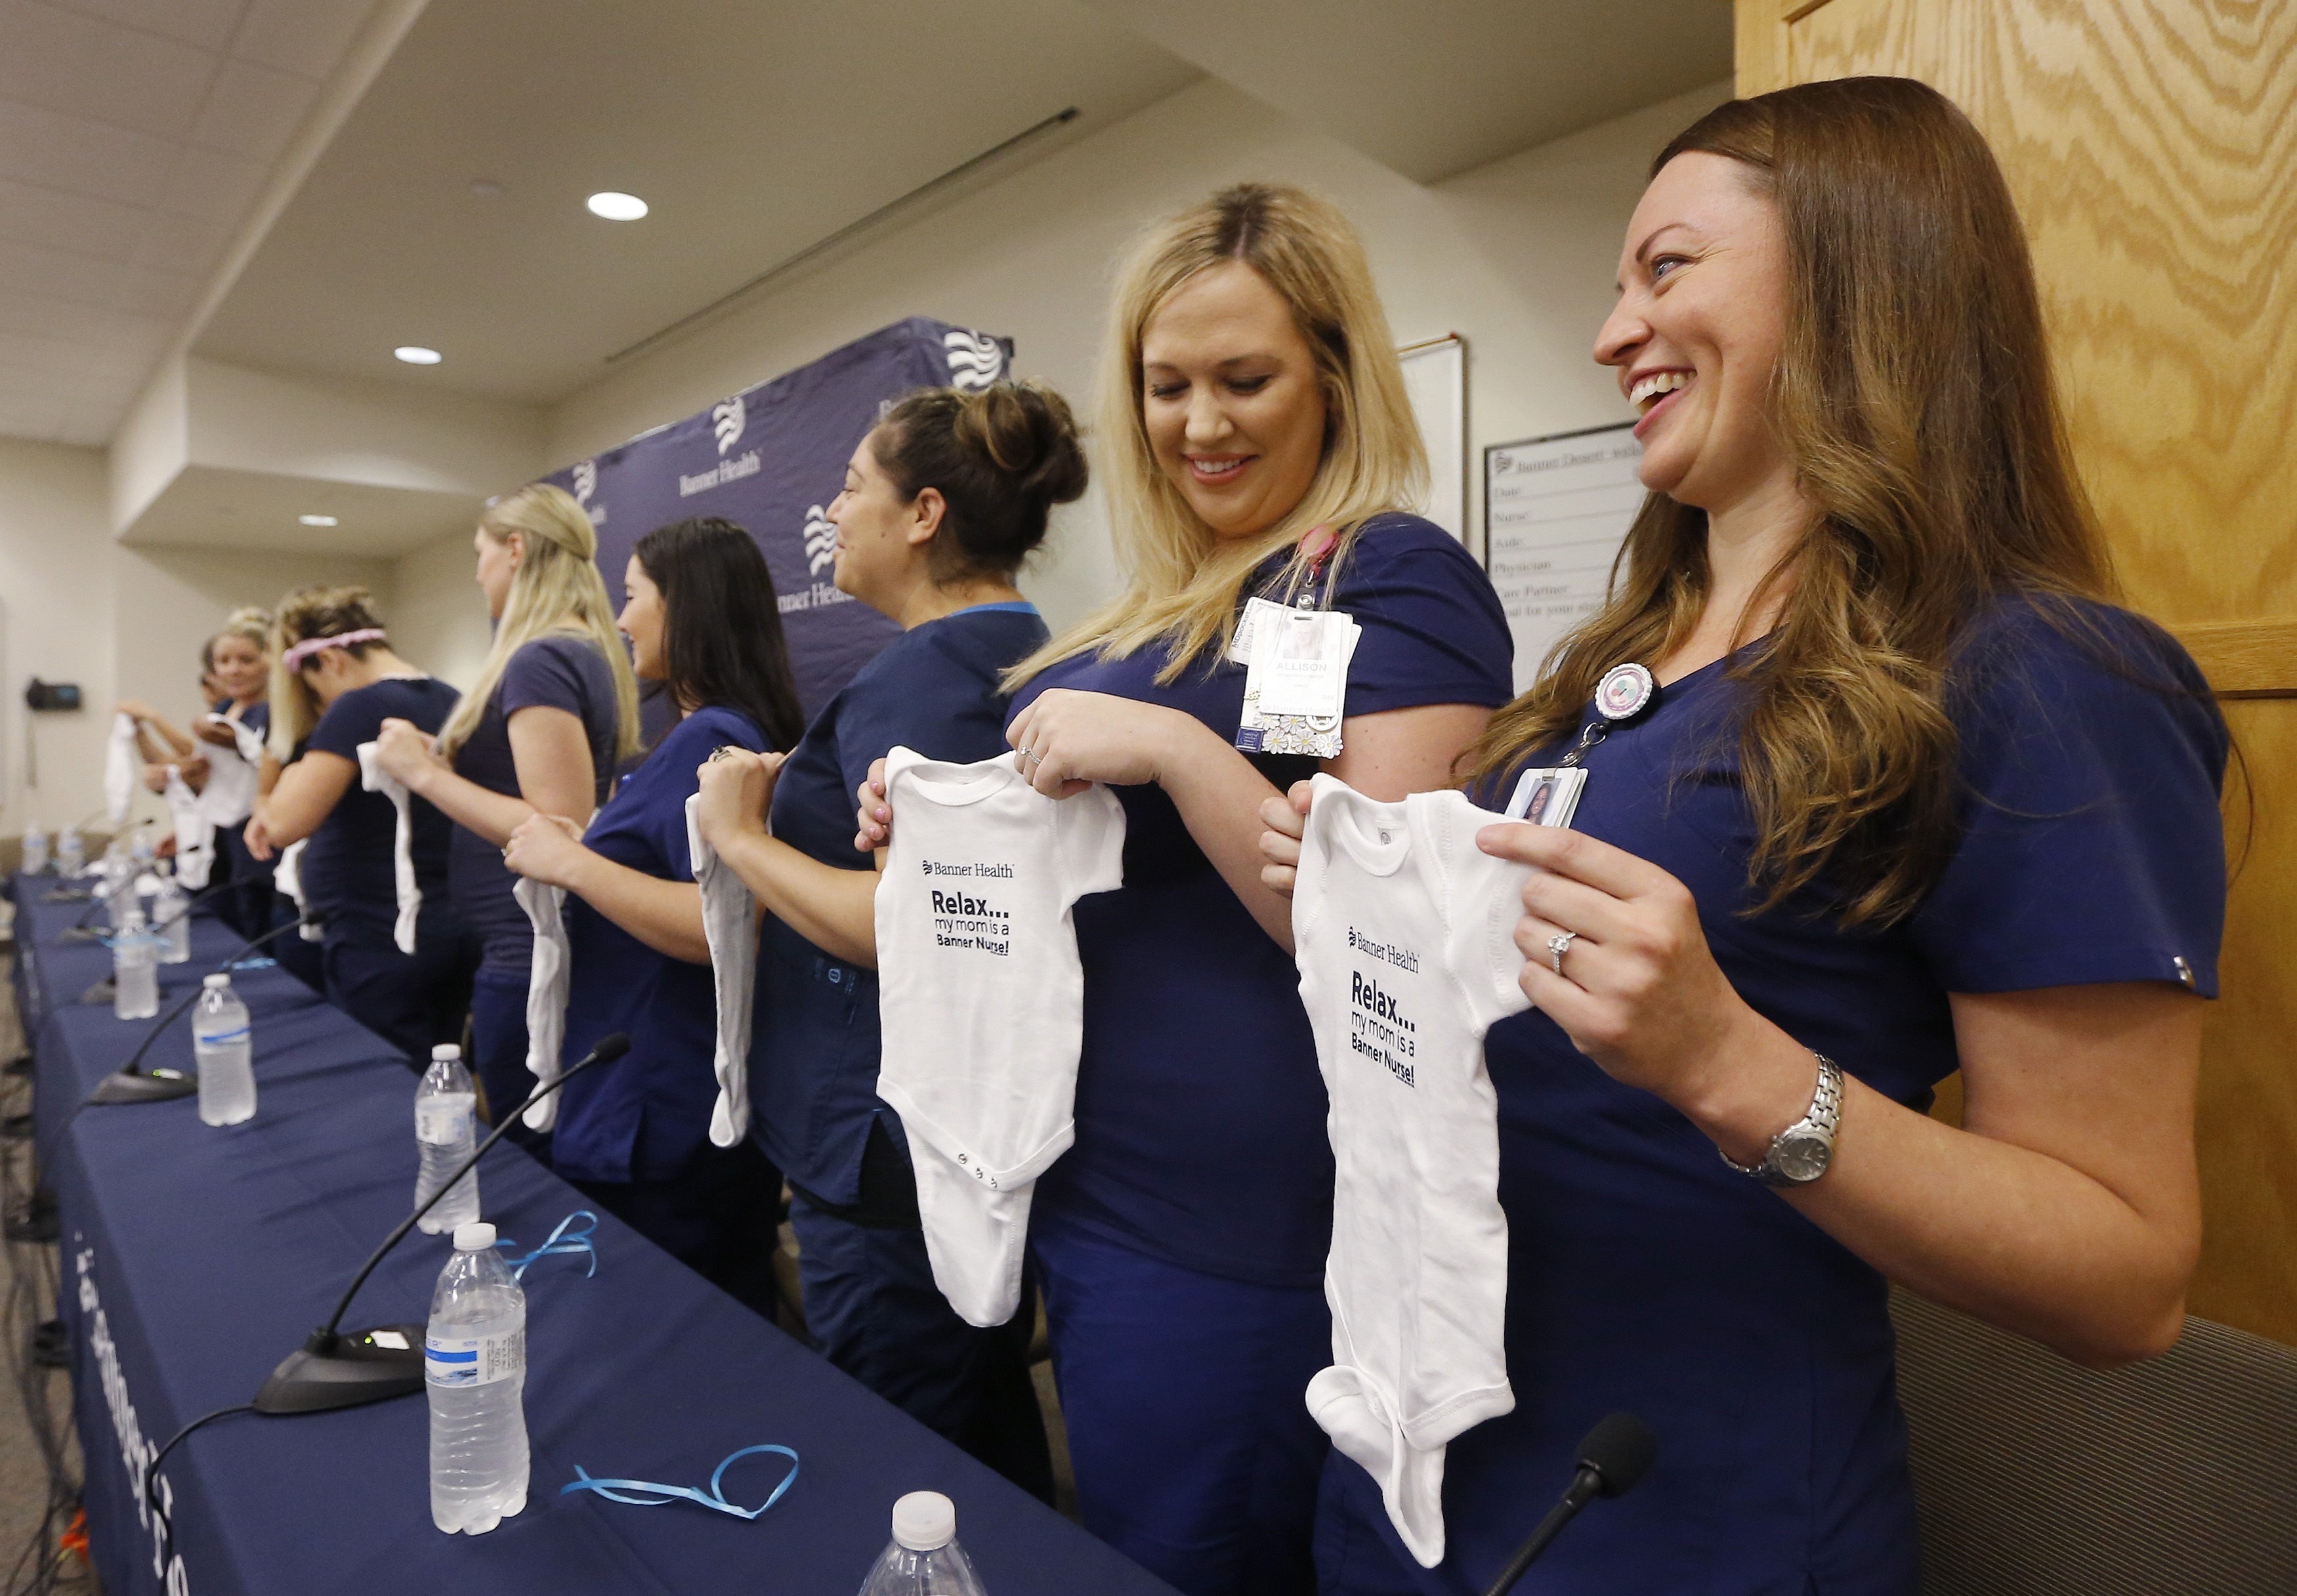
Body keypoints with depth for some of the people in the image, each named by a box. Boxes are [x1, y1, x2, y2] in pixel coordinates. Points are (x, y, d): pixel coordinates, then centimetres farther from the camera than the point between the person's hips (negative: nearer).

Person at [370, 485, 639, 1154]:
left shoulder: (539, 660, -17)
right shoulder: (589, 653, 10)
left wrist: (426, 775, -16)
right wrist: (441, 762, 16)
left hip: (527, 959, -9)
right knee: (573, 1163, 19)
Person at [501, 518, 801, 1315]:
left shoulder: (708, 740, -19)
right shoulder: (713, 734, 12)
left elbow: (723, 927, -30)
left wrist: (572, 865, -22)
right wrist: (578, 851, 18)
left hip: (654, 1132, -10)